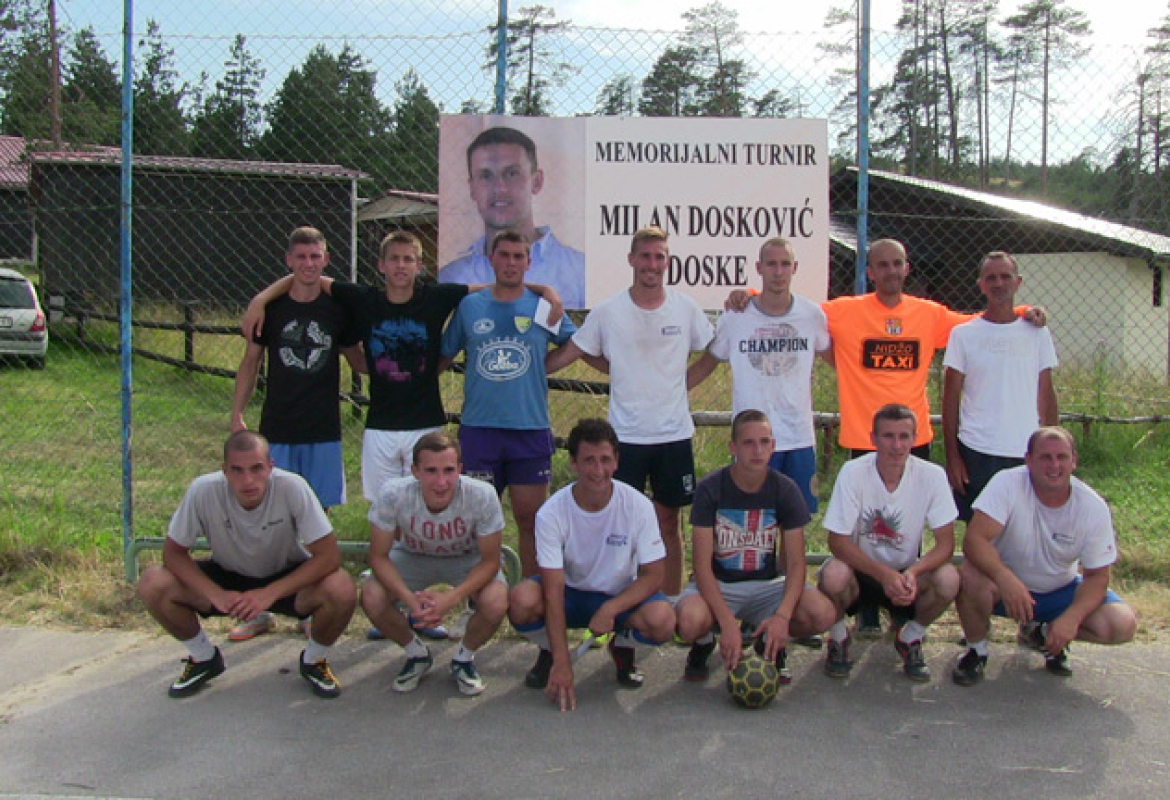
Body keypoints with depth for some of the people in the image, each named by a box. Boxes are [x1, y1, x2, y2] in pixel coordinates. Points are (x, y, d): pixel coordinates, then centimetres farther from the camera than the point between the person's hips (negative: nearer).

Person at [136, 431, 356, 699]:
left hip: (286, 580, -2)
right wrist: (216, 594, -28)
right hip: (227, 577, 2)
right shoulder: (203, 491, -25)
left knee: (341, 590, -31)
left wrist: (270, 593, -34)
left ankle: (314, 660, 2)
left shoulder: (292, 487, -29)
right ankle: (204, 658, 8)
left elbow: (329, 556, -27)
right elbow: (173, 553, -14)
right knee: (152, 586, -21)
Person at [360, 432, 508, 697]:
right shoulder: (393, 494, -32)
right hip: (412, 557, 1)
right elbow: (379, 556, -20)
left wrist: (452, 598, -38)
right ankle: (417, 655, 7)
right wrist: (409, 598, -37)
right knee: (371, 597, -25)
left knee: (496, 603, -30)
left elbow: (490, 561, -22)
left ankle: (464, 658, 5)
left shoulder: (482, 496, -34)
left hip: (467, 560, -1)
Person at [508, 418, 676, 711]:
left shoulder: (637, 505, -17)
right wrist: (562, 664, -29)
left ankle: (623, 647, 6)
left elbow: (654, 575, -13)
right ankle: (549, 653, 4)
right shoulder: (551, 513, -19)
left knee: (662, 620, -32)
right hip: (569, 594, 0)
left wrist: (610, 609, -30)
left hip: (621, 597, 0)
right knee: (522, 600, -32)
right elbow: (554, 591, -23)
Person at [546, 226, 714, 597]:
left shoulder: (686, 309, 1)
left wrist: (677, 384, 4)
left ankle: (672, 605, 20)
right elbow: (567, 354, 2)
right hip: (626, 436, -1)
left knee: (669, 523, 10)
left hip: (674, 434, 1)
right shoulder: (608, 312, -3)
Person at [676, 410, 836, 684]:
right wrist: (728, 622, -31)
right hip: (717, 584, -2)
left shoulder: (785, 490, -7)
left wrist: (782, 616, -28)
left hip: (767, 583, 2)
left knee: (823, 614, -26)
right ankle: (704, 644, 4)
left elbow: (795, 562, -9)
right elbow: (702, 564, -18)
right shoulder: (710, 489, -14)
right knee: (690, 621, -36)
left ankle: (770, 644, 8)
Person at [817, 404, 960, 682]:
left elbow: (946, 544, -12)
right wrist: (884, 574, -33)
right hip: (859, 570, -2)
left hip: (907, 575, 2)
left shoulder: (932, 475, -13)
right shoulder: (853, 472, -18)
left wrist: (912, 573, -32)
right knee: (834, 575, -34)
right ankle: (838, 638, 0)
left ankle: (910, 639, 3)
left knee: (948, 579, -28)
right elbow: (838, 541, -18)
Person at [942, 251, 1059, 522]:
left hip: (1027, 455, 1)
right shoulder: (963, 334, 1)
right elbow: (951, 399, 2)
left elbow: (1046, 396, 9)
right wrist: (952, 456, -3)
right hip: (977, 454, -1)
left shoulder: (1037, 333, 7)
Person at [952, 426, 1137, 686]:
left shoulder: (1094, 507, -14)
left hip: (1060, 591, 3)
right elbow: (974, 539, -33)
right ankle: (977, 649, -4)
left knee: (1123, 624, -18)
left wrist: (1072, 618, -28)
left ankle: (1043, 634, 11)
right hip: (1006, 586, -3)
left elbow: (1097, 575, -9)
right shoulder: (1007, 484, -23)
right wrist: (1005, 577, -51)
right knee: (971, 577, -36)